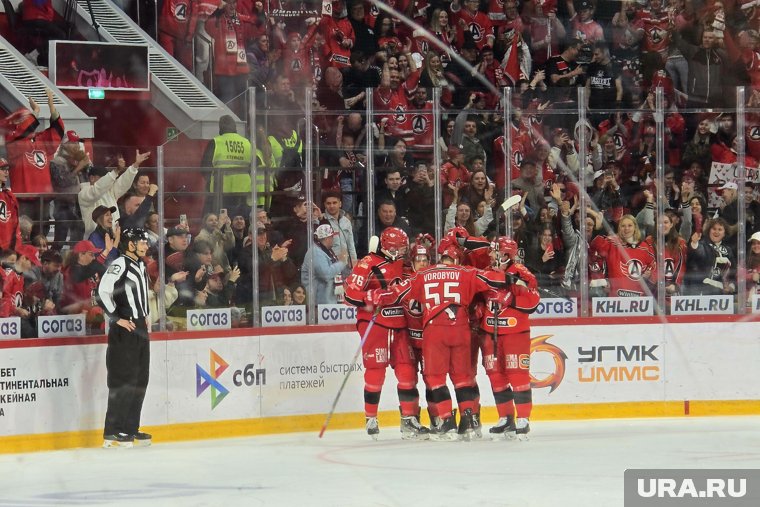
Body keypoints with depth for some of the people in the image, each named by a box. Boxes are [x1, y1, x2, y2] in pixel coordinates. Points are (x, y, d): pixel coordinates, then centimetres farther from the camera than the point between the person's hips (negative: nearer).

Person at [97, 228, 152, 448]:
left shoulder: (141, 266, 16)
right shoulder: (119, 265, -13)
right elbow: (103, 291, -23)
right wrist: (117, 318, -19)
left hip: (140, 328, 9)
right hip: (123, 330, -9)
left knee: (140, 380, 11)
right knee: (123, 380, -10)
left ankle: (130, 428, 18)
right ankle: (112, 433, -9)